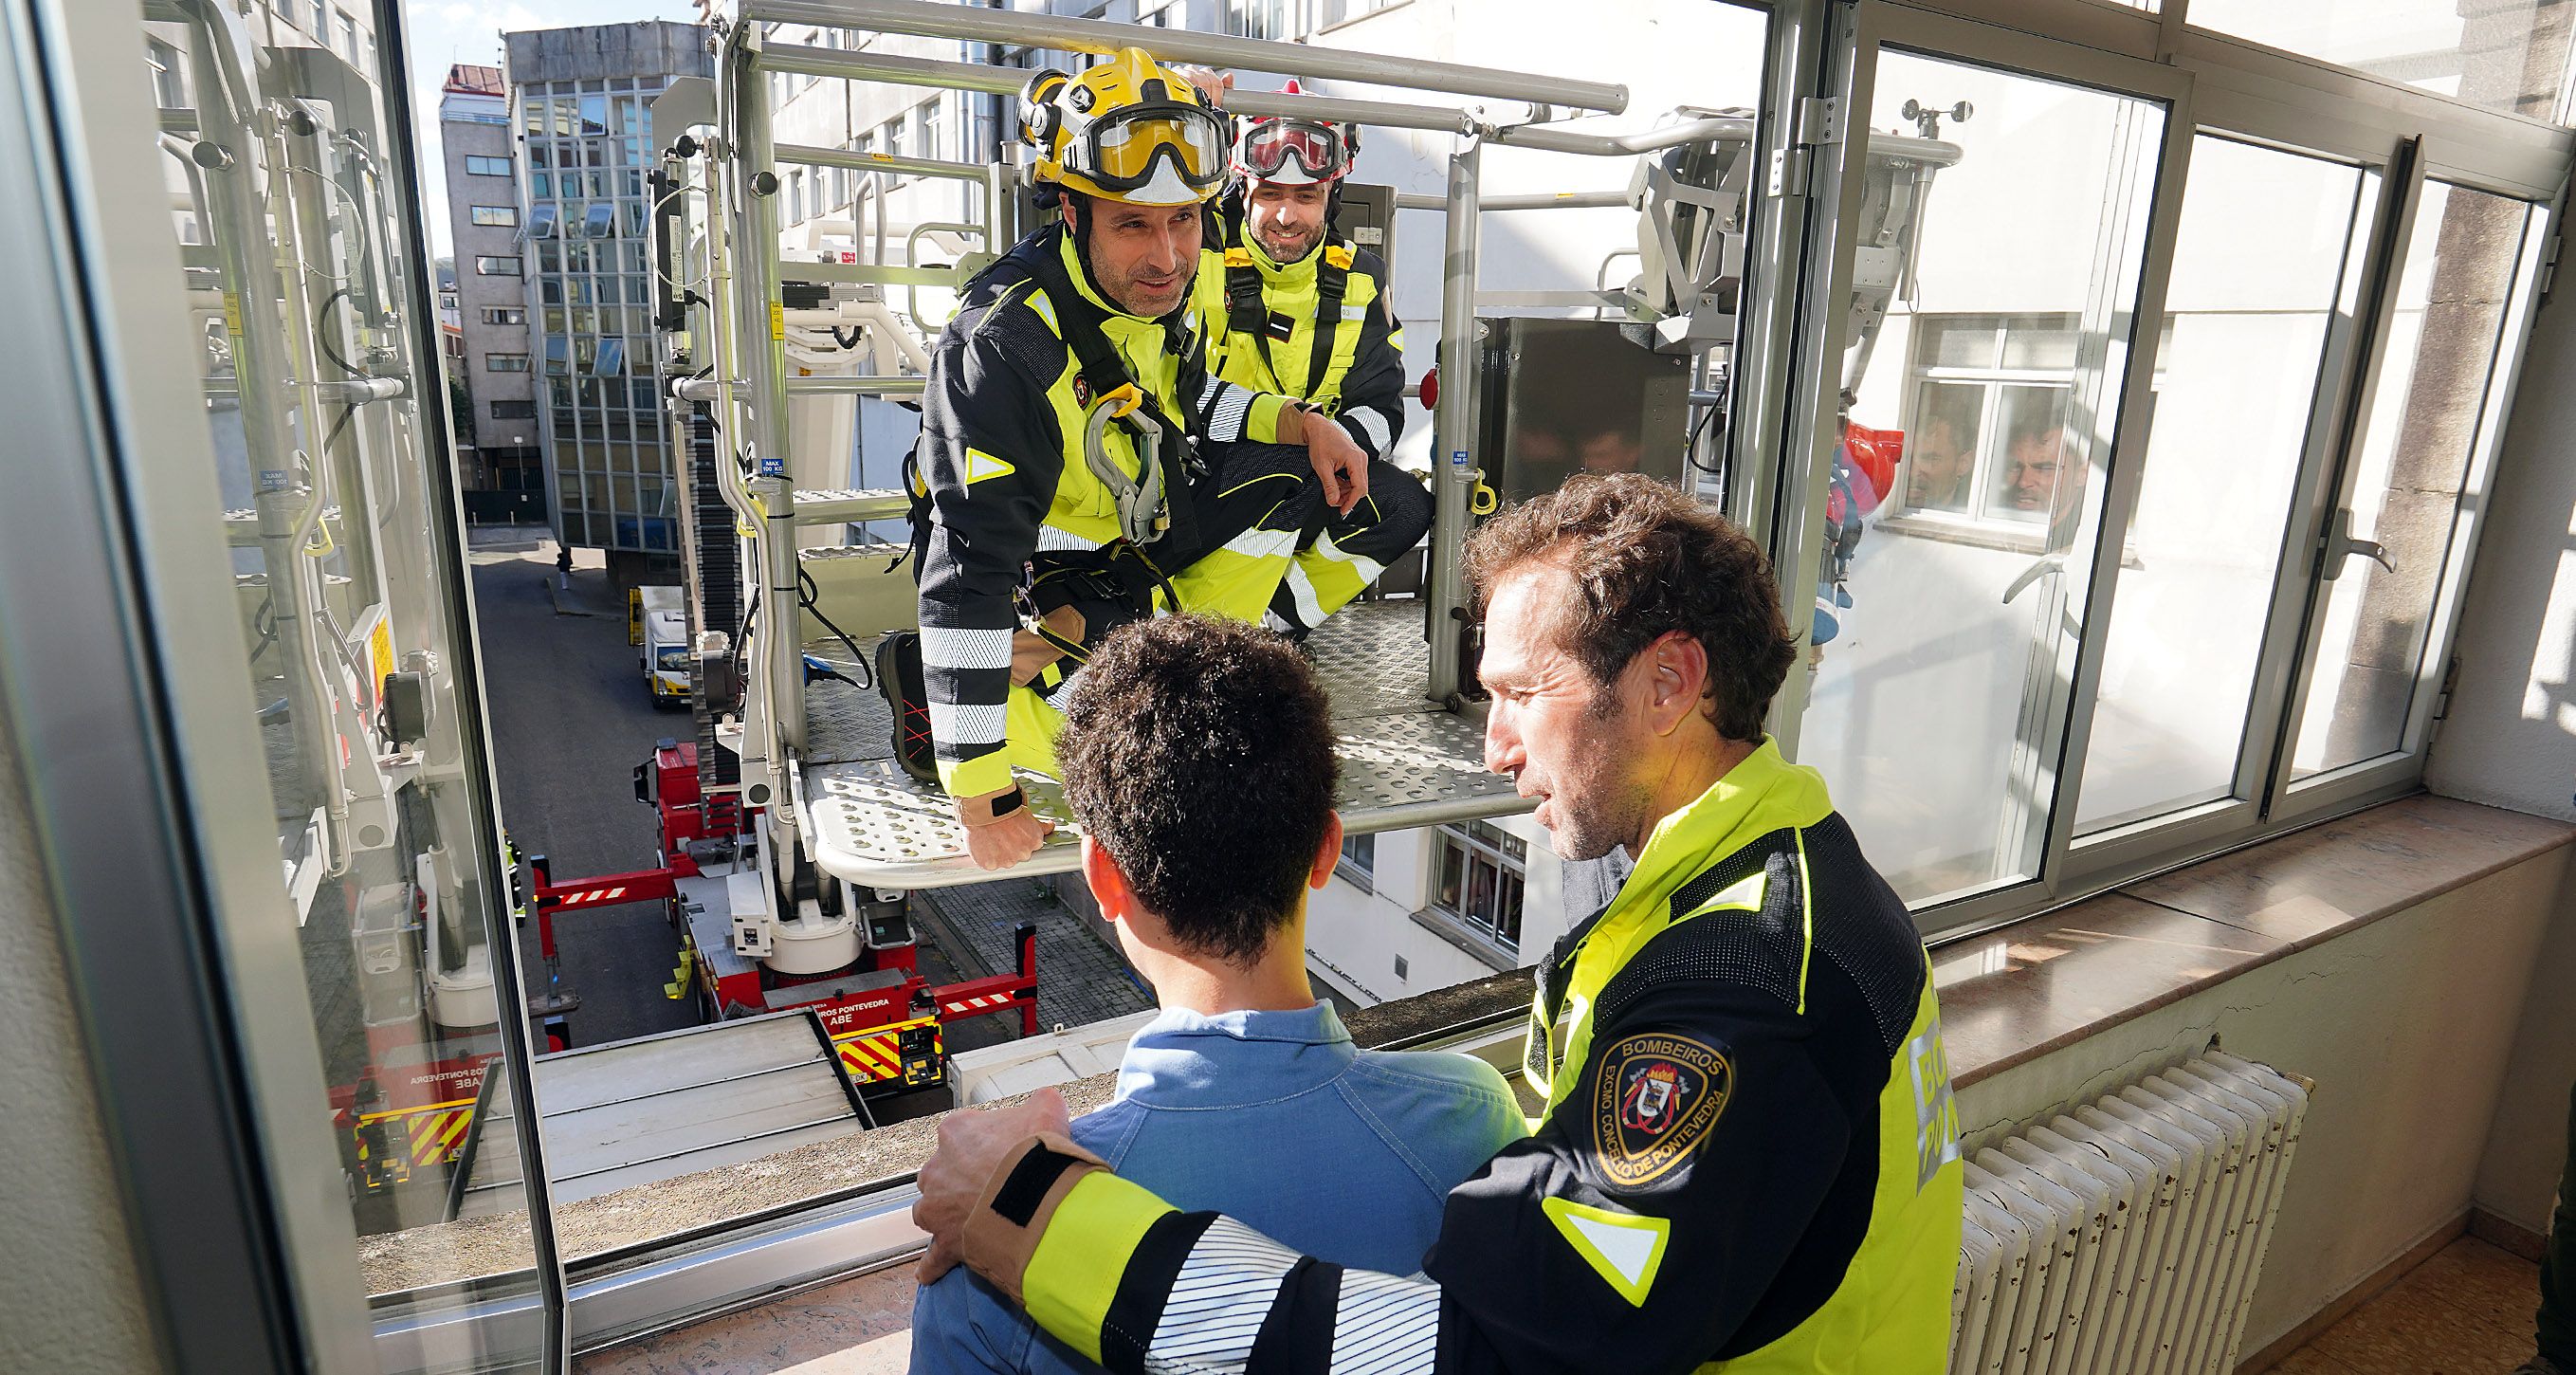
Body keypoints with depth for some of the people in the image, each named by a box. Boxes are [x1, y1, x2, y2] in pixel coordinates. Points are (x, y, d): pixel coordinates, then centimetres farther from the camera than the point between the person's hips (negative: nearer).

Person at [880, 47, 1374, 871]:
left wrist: (1303, 424, -7)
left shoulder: (1177, 285, -10)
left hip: (1133, 524, 8)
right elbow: (969, 577, -37)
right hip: (1032, 574, -7)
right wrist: (980, 800, -36)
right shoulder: (1006, 346, -34)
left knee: (1288, 470, -4)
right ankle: (927, 678, -1)